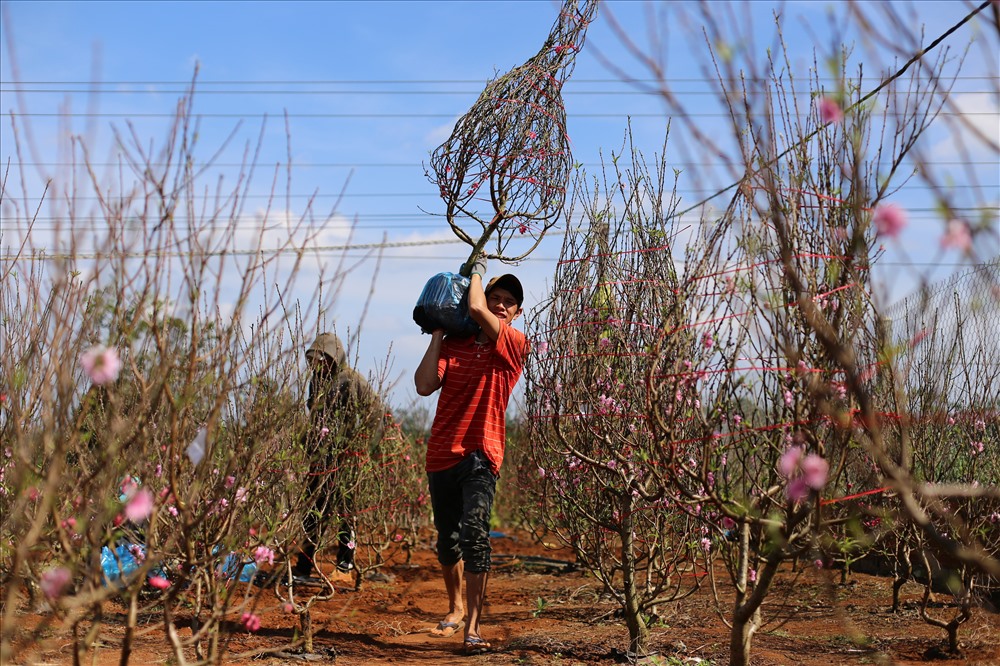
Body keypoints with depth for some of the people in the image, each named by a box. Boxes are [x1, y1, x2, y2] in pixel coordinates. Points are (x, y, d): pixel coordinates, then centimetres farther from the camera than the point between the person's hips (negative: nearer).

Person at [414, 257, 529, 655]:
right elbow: (424, 385, -3)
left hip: (480, 455, -4)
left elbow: (476, 310, -16)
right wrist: (437, 334, 2)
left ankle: (473, 626, -18)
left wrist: (477, 270, 3)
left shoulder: (515, 345, -1)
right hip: (442, 454, 5)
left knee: (474, 532, -20)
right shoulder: (454, 344, 11)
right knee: (447, 539, 15)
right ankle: (456, 608, 37)